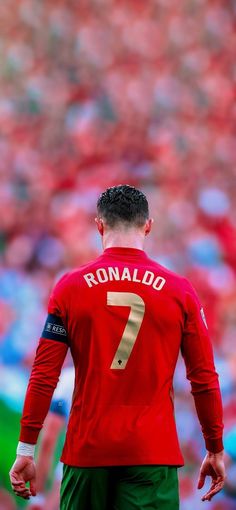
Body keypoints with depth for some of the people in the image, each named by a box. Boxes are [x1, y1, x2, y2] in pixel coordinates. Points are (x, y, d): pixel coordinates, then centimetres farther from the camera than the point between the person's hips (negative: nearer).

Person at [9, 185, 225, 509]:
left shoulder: (71, 287, 1)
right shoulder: (180, 291, 1)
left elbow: (44, 376, -1)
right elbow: (205, 379, 4)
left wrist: (26, 450, 4)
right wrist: (216, 450, 14)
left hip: (86, 450, 1)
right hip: (153, 455, -1)